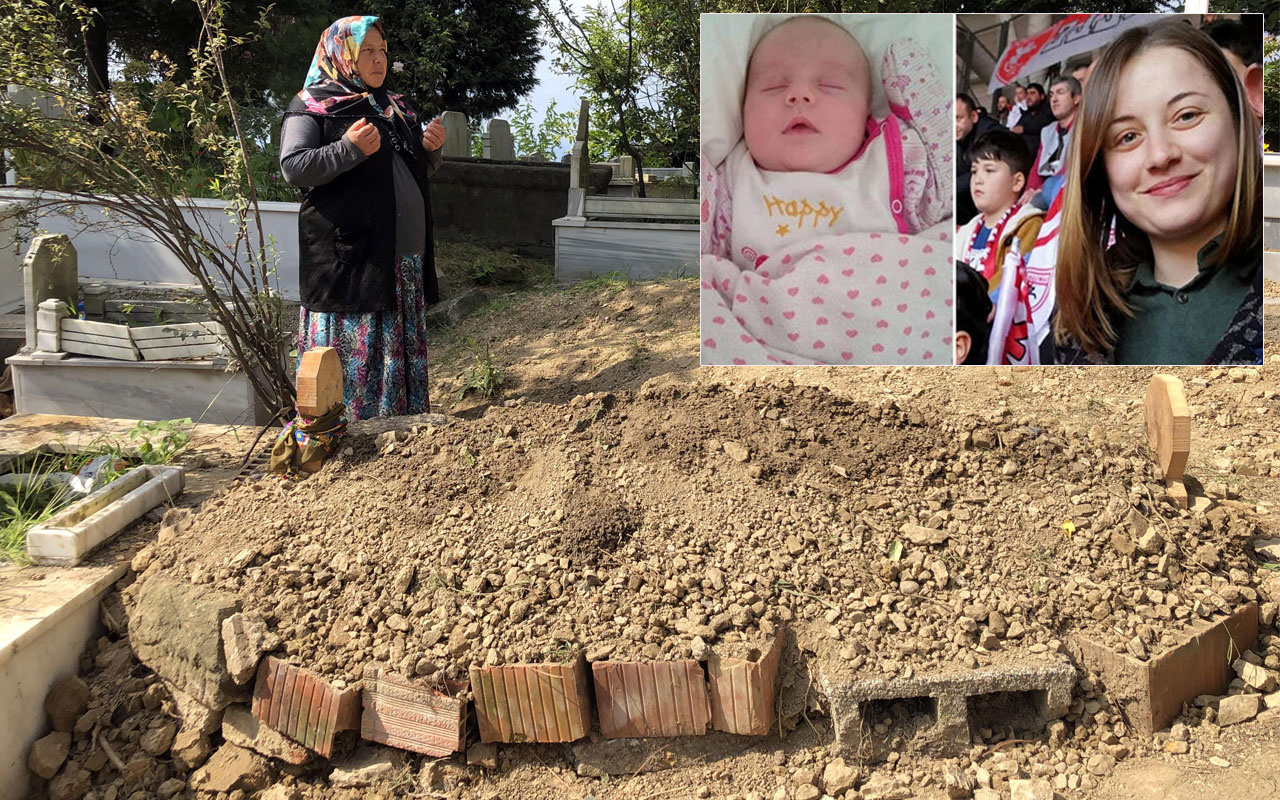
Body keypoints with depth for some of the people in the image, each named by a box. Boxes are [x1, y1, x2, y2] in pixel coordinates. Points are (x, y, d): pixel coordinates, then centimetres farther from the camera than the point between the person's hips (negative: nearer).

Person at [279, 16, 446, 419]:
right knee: (350, 351, -7)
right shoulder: (312, 107, 0)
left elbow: (419, 170, 28)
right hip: (349, 256, -6)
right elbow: (293, 168, -12)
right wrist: (348, 150, -24)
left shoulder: (395, 108, 20)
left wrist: (431, 149, 6)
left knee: (400, 348, 10)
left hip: (403, 255, 7)